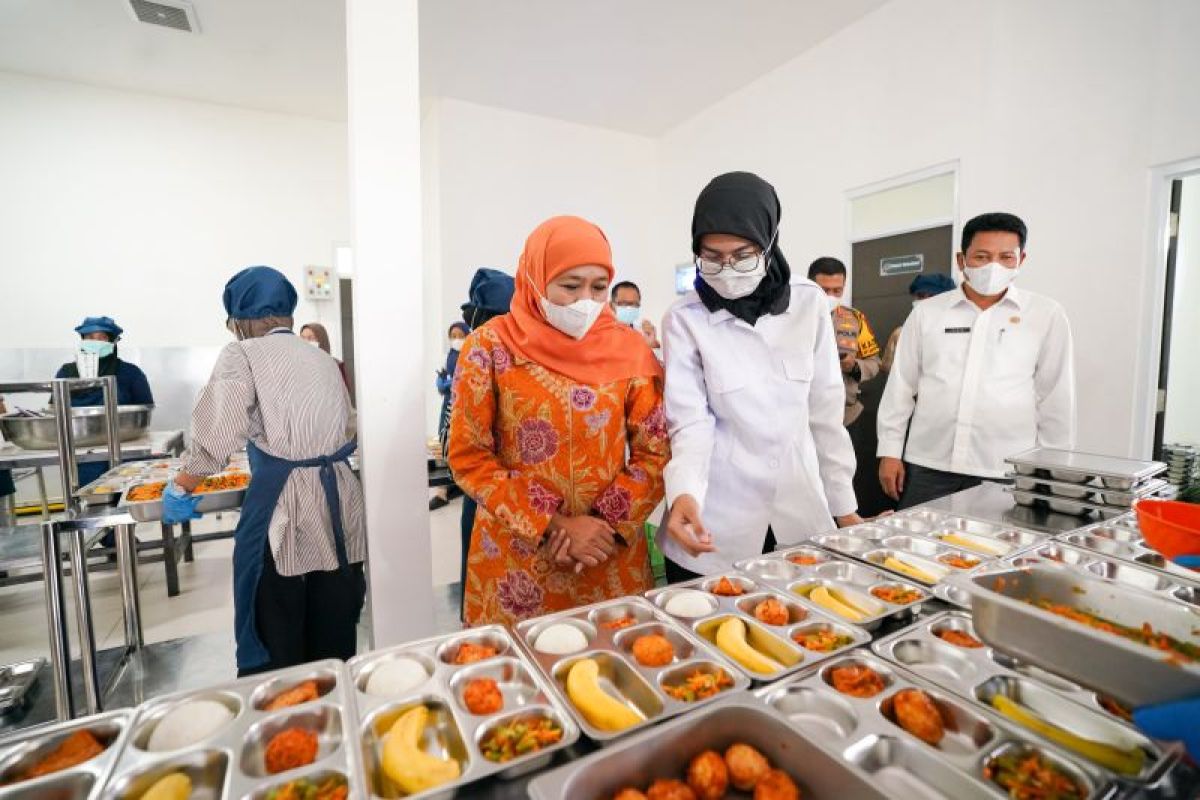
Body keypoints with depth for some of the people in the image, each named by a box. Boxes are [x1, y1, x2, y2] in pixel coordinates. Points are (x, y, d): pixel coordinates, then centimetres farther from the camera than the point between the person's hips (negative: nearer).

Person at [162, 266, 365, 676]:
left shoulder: (242, 355, -1)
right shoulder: (321, 358, 15)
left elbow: (216, 436, -10)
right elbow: (343, 425, 12)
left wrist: (178, 490, 4)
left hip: (282, 505, -5)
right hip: (339, 499, 6)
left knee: (275, 648, 10)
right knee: (334, 636, 17)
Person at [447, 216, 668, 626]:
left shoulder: (630, 349, -3)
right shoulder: (491, 346, -8)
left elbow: (656, 452, 0)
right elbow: (468, 457, -8)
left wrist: (606, 523, -13)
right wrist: (553, 524, -13)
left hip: (611, 555, 2)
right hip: (516, 557, -1)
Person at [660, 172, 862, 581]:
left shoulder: (809, 302, -3)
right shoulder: (684, 319, -10)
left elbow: (826, 411, 2)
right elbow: (690, 422, -12)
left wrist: (843, 504, 7)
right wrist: (683, 493, -30)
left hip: (801, 513, 3)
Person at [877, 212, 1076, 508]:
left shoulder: (1047, 315, 3)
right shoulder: (927, 312, 4)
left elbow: (1055, 399, 6)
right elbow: (900, 386, 5)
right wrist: (890, 450, 3)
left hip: (1006, 472, 0)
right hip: (927, 466, 1)